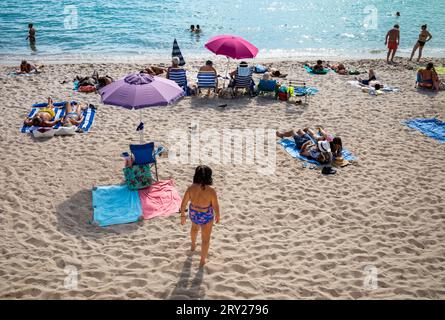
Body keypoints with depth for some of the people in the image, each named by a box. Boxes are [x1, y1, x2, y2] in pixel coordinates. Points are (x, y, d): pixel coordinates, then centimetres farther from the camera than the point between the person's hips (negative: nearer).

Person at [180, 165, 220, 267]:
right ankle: (202, 261, 39)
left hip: (193, 214, 3)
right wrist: (218, 216, 3)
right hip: (206, 217, -3)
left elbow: (183, 204, -14)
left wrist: (182, 215, 4)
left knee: (195, 227, 39)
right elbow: (216, 207, -18)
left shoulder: (191, 188, -25)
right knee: (205, 239, 22)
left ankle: (193, 245, 65)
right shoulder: (211, 191, -32)